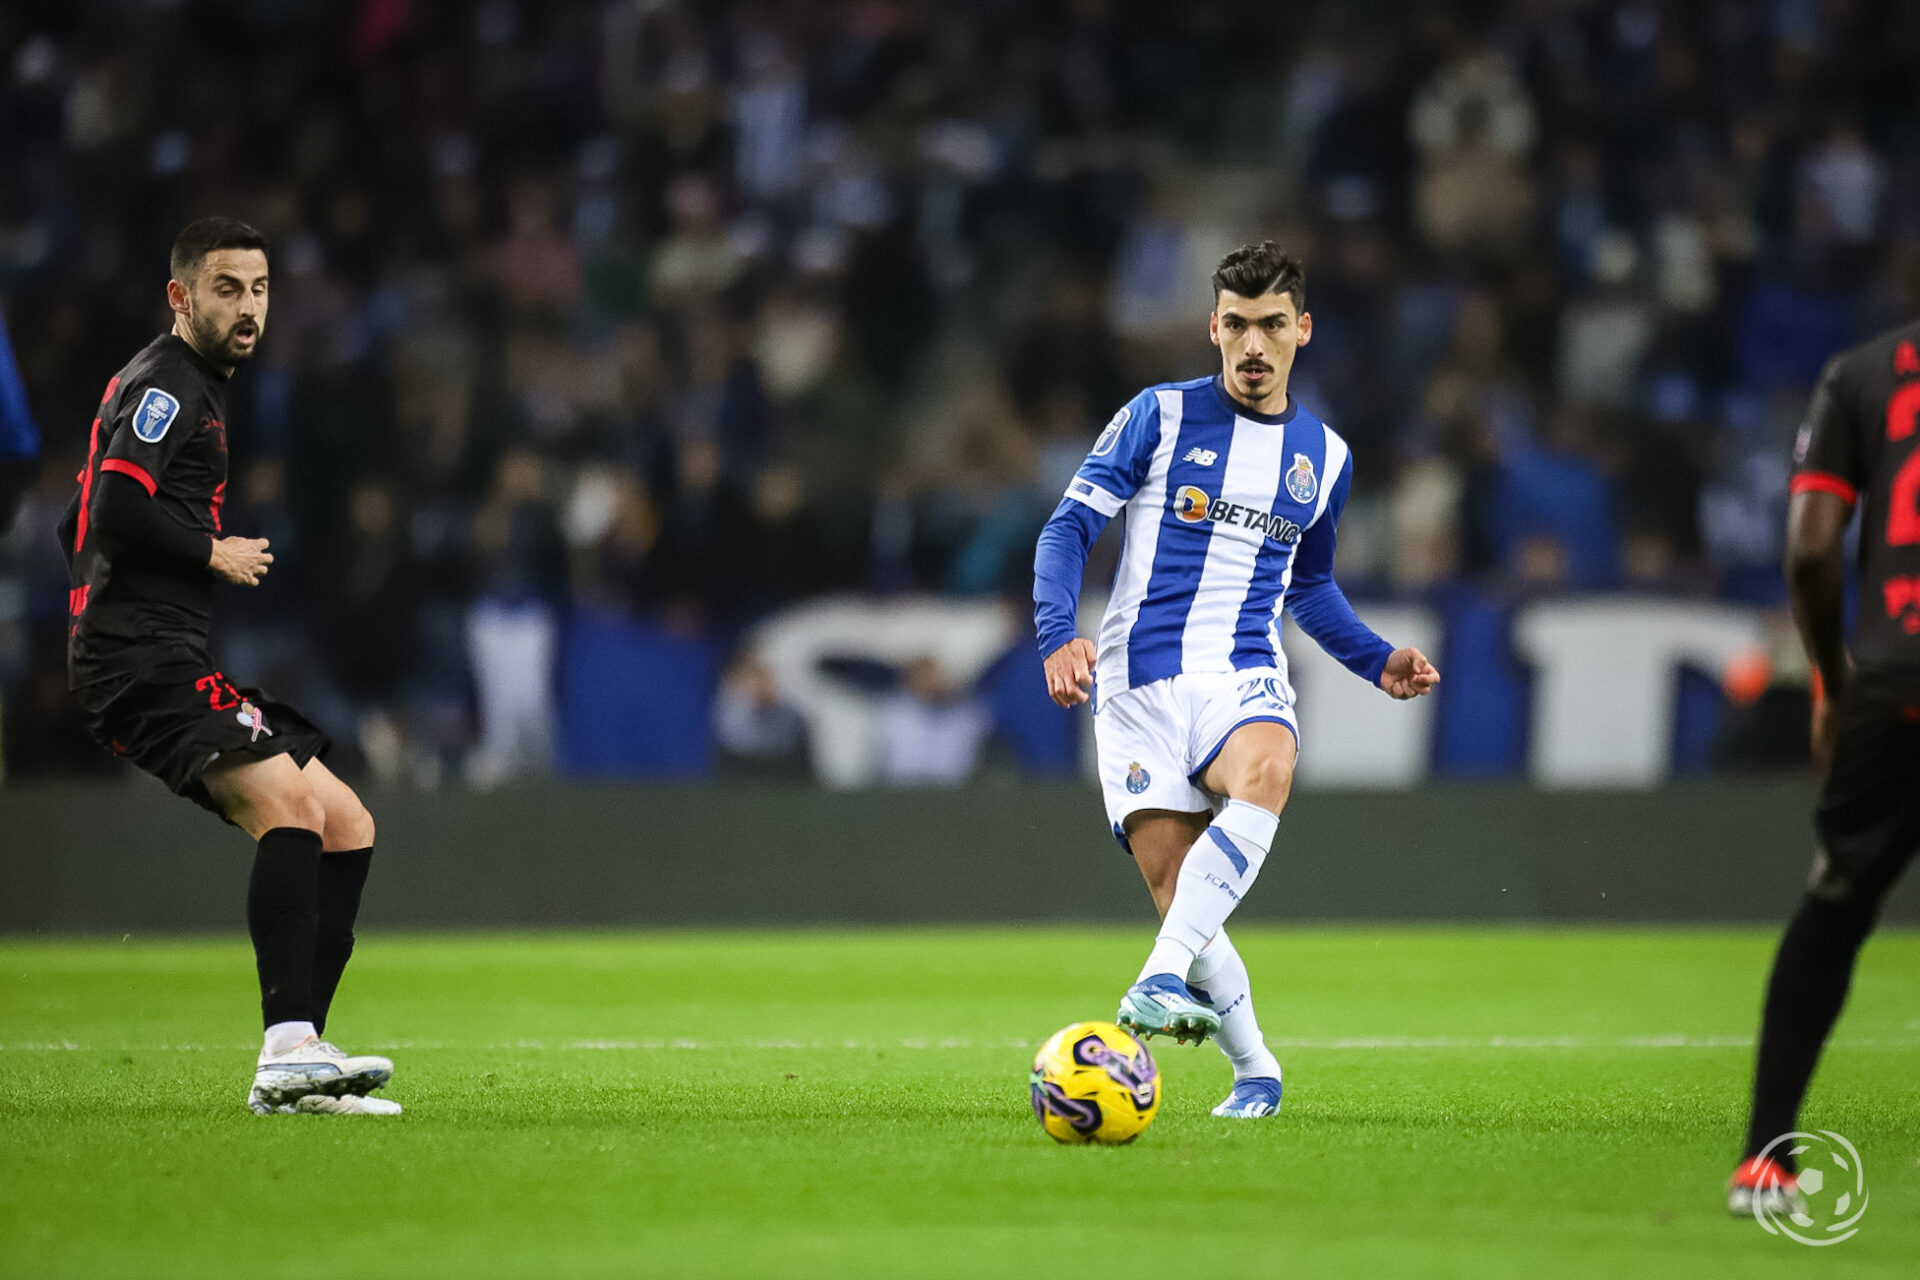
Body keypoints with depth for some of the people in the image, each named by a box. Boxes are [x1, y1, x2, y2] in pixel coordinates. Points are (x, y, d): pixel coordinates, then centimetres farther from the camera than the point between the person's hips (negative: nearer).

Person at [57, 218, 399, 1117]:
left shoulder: (195, 391, 25)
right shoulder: (163, 385, -6)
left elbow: (80, 525, 31)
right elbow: (116, 509, -22)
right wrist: (216, 554, -10)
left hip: (175, 662, 10)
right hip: (142, 660, -10)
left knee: (347, 826, 5)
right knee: (291, 801, -27)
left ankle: (294, 1069, -1)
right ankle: (288, 1048, -36)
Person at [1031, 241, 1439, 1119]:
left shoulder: (1323, 455, 14)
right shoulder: (1160, 416, 3)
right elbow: (1069, 527, 0)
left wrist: (1377, 662, 15)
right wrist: (1058, 634, -16)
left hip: (1244, 676, 1)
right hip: (1139, 684, -1)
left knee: (1265, 774, -36)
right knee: (1177, 899, -12)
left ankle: (1162, 980, -40)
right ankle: (1254, 1069, 10)